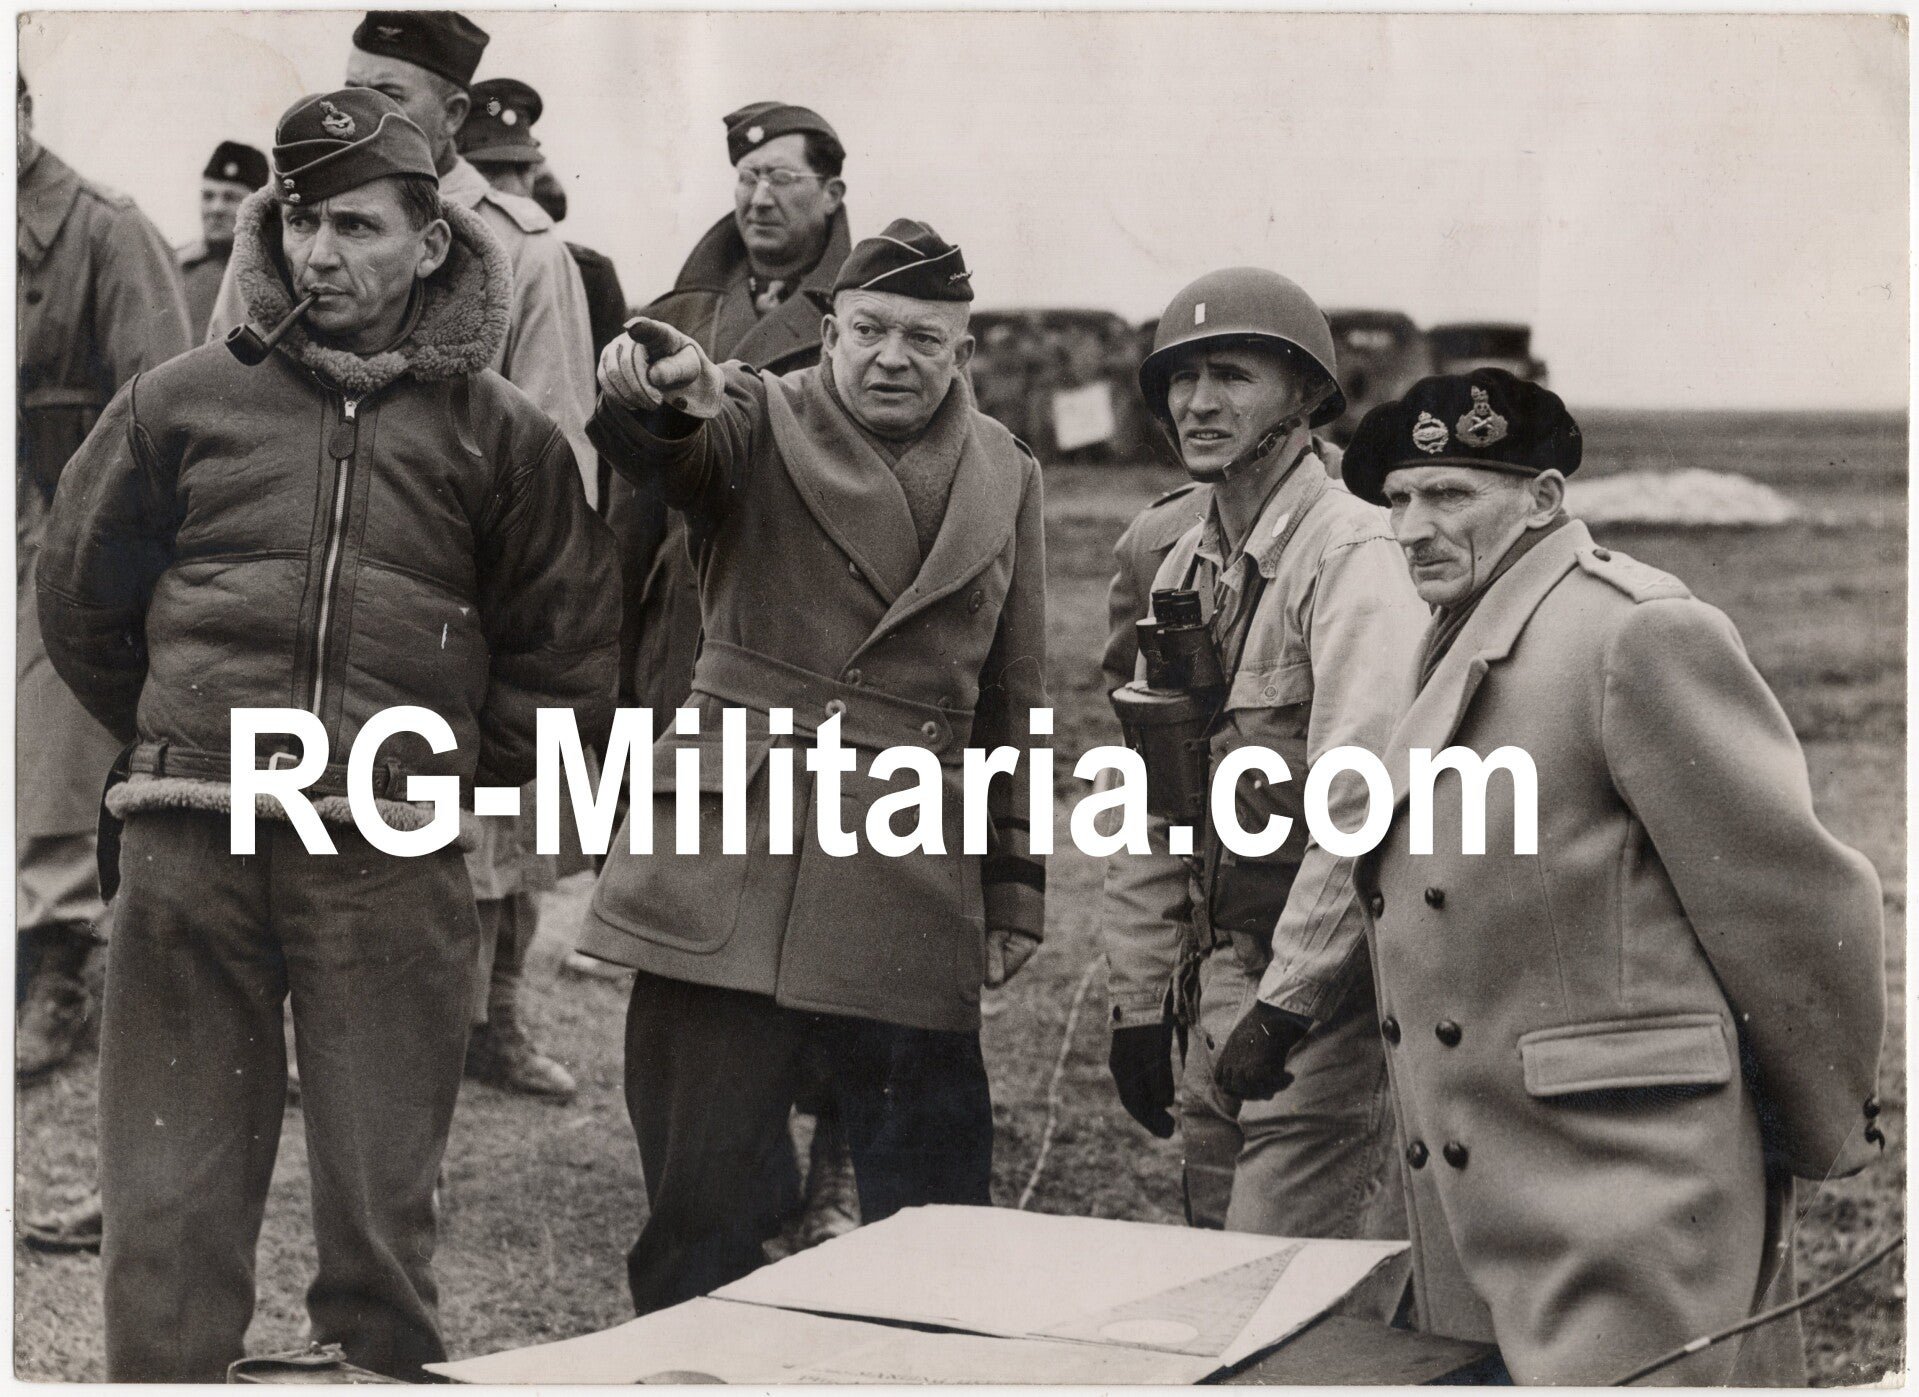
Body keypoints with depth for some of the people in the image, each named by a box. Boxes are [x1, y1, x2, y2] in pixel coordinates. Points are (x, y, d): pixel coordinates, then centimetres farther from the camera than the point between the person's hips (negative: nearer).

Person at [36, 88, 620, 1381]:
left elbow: (570, 659, 14)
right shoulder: (184, 401, 9)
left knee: (381, 1222, 5)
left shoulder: (503, 437, 7)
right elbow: (80, 597, 20)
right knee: (169, 1216, 3)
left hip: (393, 872, -1)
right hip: (188, 851, 1)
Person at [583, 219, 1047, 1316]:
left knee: (931, 1199, 5)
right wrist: (661, 389, -45)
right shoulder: (764, 424, 3)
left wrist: (1017, 888, 13)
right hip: (728, 864, -2)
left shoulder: (1005, 478, 12)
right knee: (698, 1188, 3)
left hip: (912, 884, 2)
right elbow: (670, 446, -21)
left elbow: (1016, 700, 16)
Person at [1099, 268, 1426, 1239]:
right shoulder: (1182, 567, 12)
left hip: (1326, 992, -8)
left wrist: (1287, 999, -23)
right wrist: (1138, 1000, 13)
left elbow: (1361, 803, -23)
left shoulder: (1351, 556, -14)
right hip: (1216, 979, 8)